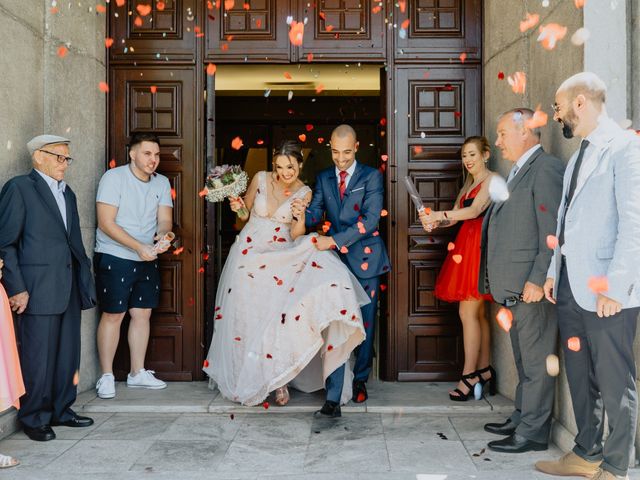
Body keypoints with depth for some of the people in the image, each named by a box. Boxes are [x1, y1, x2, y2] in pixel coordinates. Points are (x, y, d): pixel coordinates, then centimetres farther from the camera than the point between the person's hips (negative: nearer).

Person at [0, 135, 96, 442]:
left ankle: (61, 410, 27)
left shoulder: (67, 193, 17)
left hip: (69, 288, 7)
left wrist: (84, 281, 11)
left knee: (68, 355, 13)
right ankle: (34, 419, 17)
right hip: (38, 290, -7)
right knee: (38, 357, 2)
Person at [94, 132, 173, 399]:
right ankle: (106, 376, 10)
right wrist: (139, 247, -23)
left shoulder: (162, 183, 6)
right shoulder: (113, 178, -11)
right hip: (114, 258, -5)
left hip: (147, 260, 6)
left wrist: (163, 236, -23)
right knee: (113, 315, -2)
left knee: (143, 314, 9)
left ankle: (138, 373, 21)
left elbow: (165, 219, 1)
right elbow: (106, 222, -17)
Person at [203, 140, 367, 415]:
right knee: (247, 317, 5)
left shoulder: (304, 193, -5)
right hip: (248, 256, 1)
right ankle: (248, 379, 21)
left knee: (278, 317, -11)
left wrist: (301, 220, -28)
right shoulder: (261, 179, -2)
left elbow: (296, 236, -8)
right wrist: (237, 207, -10)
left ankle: (278, 380, 4)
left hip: (280, 260, -1)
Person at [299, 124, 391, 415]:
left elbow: (370, 220, -14)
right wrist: (304, 213, -22)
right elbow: (316, 215, 2)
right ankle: (333, 394, -1)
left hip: (365, 258, -2)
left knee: (365, 323, 9)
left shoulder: (371, 177, -3)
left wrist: (335, 240, -22)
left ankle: (360, 379, 28)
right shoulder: (323, 178, 10)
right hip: (335, 259, 2)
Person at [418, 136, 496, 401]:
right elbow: (455, 216, 14)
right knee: (477, 312, 10)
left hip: (479, 247, -8)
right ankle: (484, 370, 16)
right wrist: (435, 222, -6)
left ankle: (469, 376, -5)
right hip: (465, 247, 9)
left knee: (467, 311, -10)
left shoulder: (491, 180, -5)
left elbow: (474, 211, -20)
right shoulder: (468, 184, 22)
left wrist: (439, 215, -28)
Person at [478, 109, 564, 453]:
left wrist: (538, 280, -21)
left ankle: (533, 433, 8)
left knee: (536, 361, -1)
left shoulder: (546, 169, -12)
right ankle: (521, 419, 30)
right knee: (524, 360, 18)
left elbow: (553, 233, -18)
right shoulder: (518, 172, 19)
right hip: (513, 288, 10)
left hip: (533, 287, -10)